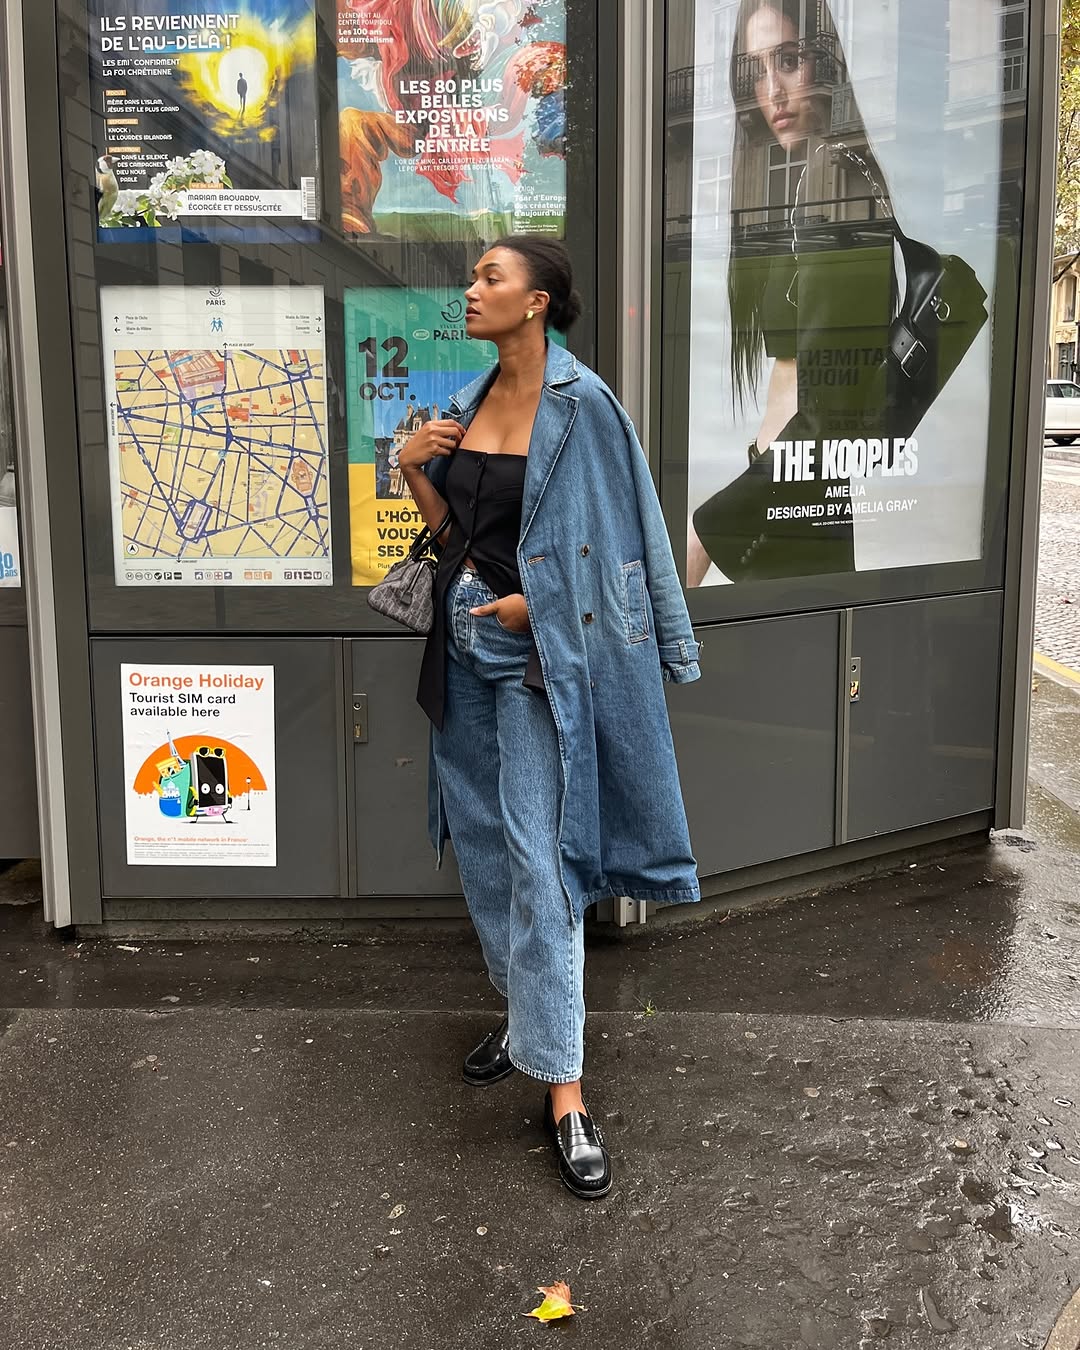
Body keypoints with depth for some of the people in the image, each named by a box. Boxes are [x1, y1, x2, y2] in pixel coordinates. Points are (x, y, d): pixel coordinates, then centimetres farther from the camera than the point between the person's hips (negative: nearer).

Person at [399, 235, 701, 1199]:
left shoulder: (581, 404, -11)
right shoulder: (468, 403, 10)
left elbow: (624, 536, -9)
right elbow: (452, 529, 14)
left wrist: (538, 602, -14)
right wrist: (413, 470, -2)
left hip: (539, 650, -7)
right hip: (466, 643, 7)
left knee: (538, 856, -9)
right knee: (484, 844, 13)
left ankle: (563, 1084, -2)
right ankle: (528, 1009, 33)